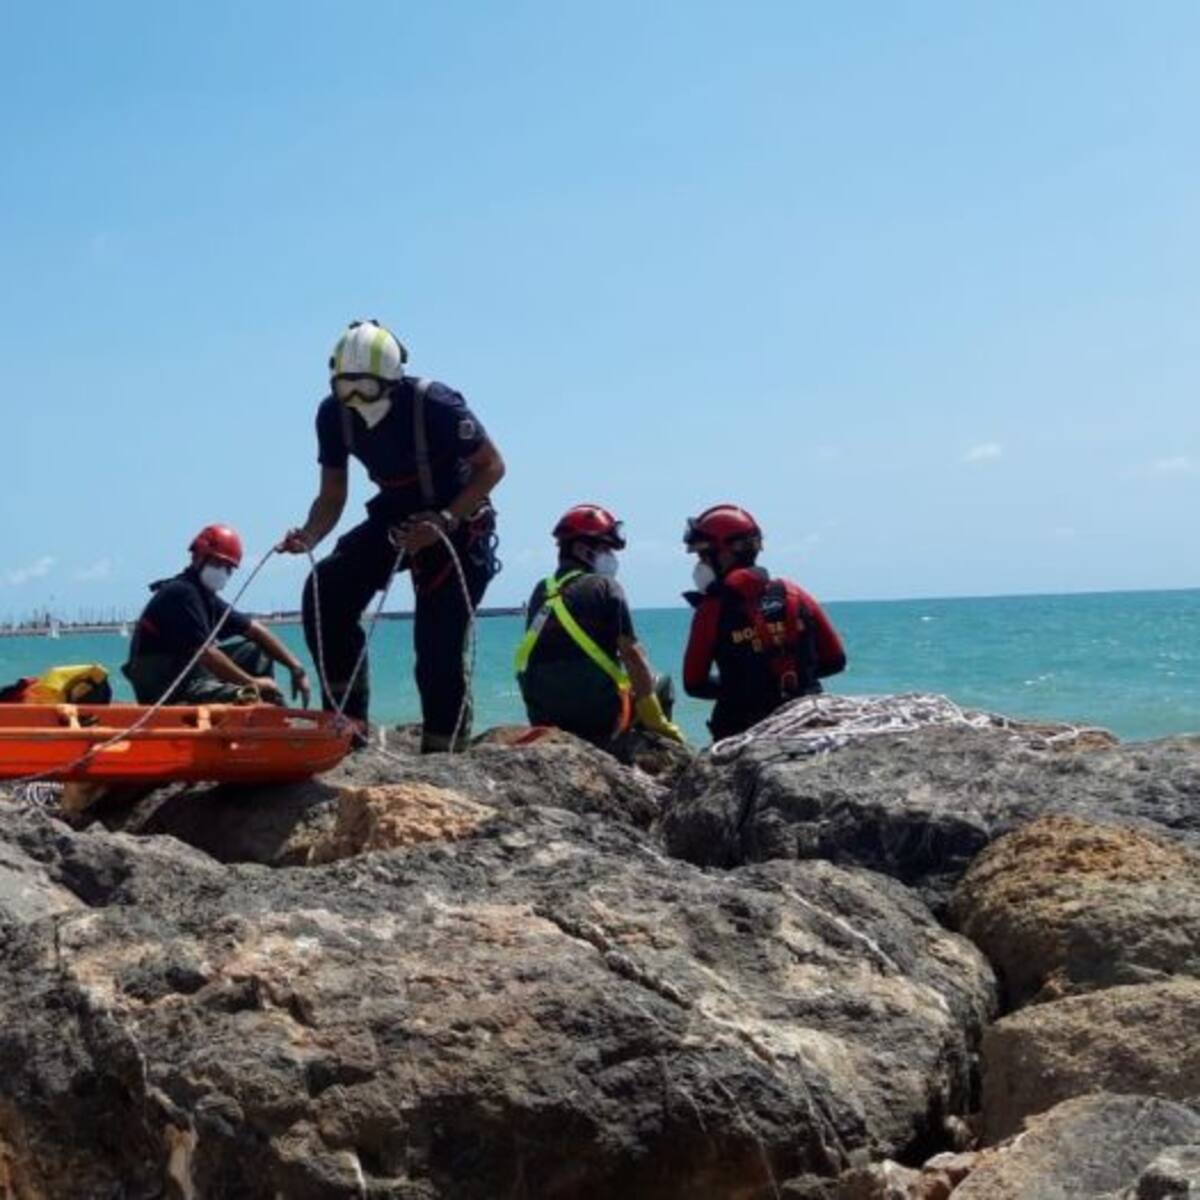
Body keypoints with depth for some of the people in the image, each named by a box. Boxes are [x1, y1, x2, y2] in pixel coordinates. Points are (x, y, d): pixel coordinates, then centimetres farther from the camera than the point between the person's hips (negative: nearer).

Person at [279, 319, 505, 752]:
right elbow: (332, 497, -3)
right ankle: (348, 726, -7)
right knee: (325, 594, -16)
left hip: (457, 523, -5)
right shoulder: (334, 414, -11)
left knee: (438, 647, -12)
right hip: (394, 517, 5)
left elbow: (492, 466, -17)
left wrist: (444, 521, -28)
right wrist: (308, 537, -24)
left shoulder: (435, 404, -26)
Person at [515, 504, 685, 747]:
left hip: (542, 718, 6)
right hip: (595, 715, -6)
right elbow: (631, 654, -8)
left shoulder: (541, 591, 14)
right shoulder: (605, 587, -3)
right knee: (660, 686, 15)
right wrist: (655, 719, -4)